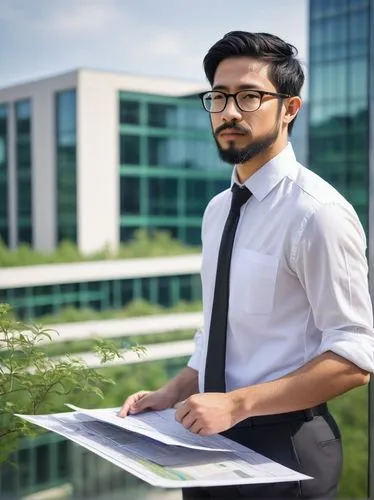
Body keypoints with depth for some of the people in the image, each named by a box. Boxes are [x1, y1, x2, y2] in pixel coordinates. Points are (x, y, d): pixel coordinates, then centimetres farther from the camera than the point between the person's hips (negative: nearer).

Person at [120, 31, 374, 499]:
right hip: (214, 439, 7)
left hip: (284, 446, -7)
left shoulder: (316, 211, -17)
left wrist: (237, 403, -24)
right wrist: (172, 394, 1)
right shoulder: (216, 210, 7)